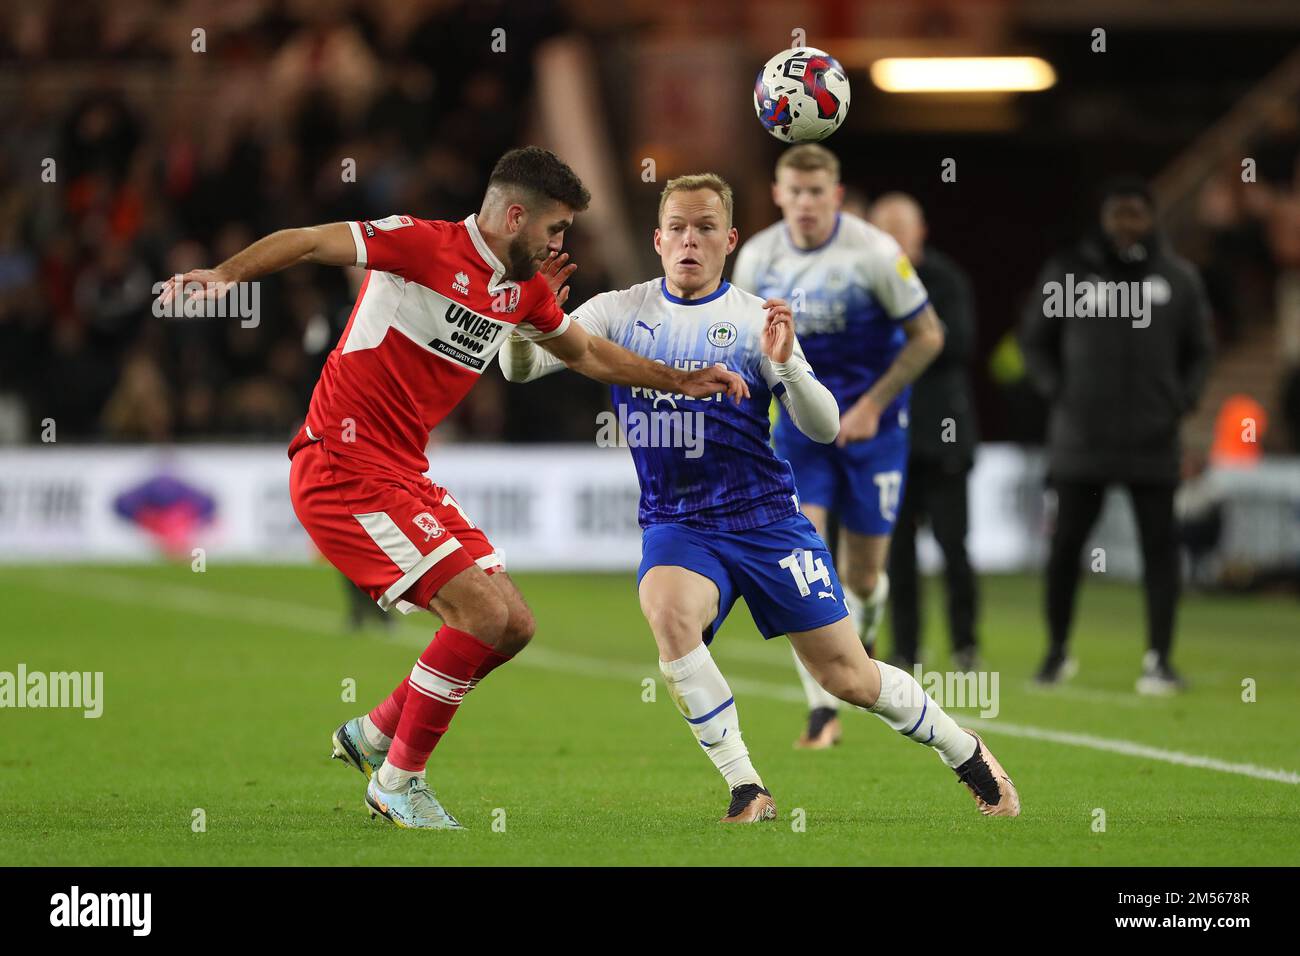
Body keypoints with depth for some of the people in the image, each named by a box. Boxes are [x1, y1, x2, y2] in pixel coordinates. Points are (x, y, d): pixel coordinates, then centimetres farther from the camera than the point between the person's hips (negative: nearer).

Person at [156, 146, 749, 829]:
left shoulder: (525, 290, 12)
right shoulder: (424, 245, -13)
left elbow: (588, 355, 30)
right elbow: (310, 242, -20)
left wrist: (682, 382, 30)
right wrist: (226, 273, -35)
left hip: (405, 476, 9)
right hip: (341, 466, -9)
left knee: (512, 626, 8)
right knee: (484, 612, -17)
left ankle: (373, 734, 24)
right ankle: (397, 782, -3)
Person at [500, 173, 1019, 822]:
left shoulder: (756, 320, -1)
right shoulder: (621, 313, 2)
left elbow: (824, 429, -5)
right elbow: (520, 366, -4)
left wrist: (784, 363, -24)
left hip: (765, 518, 0)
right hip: (675, 524, 1)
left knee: (847, 676, 0)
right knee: (669, 615, -33)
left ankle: (964, 752, 28)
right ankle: (746, 791, -22)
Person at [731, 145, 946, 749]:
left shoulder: (874, 252, -15)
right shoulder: (757, 258, -5)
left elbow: (927, 335, -8)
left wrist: (873, 404, -13)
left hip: (870, 424, -2)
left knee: (862, 574, 4)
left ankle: (863, 634, 43)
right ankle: (822, 709, -14)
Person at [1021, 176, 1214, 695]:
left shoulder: (1178, 278, 7)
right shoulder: (1066, 272, 3)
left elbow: (1198, 350, 15)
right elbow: (1035, 338, 11)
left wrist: (1182, 400, 0)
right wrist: (1057, 392, -2)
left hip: (1153, 441, 1)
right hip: (1080, 438, 0)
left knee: (1160, 544, -3)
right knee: (1066, 543, 2)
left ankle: (1160, 657, 1)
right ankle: (1057, 651, 15)